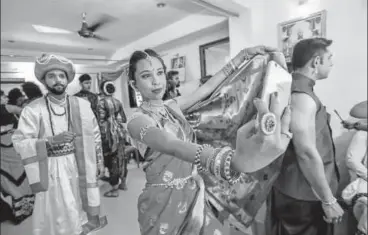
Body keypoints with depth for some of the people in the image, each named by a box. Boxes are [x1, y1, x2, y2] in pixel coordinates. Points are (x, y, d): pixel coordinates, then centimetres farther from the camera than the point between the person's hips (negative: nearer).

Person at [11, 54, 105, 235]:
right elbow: (19, 143, -10)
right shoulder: (32, 110, -8)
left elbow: (95, 134, 7)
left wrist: (99, 160, 8)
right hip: (52, 171, -2)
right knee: (57, 218, 9)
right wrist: (51, 141, -23)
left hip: (80, 167, 3)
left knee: (82, 214, 17)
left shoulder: (82, 105, 0)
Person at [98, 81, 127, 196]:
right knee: (121, 157, 15)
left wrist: (103, 137, -11)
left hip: (110, 133, -6)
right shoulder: (117, 101, 7)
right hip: (120, 132, 6)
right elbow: (124, 119, 9)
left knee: (112, 160, 1)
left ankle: (115, 189, 11)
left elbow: (102, 121, -15)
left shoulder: (101, 102, -10)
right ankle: (123, 183, 29)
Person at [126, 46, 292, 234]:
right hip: (165, 201, -5)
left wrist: (243, 55, 4)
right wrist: (234, 160, -56)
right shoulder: (137, 120, -19)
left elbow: (208, 87, 4)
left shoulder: (173, 106, 1)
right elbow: (171, 146, -39)